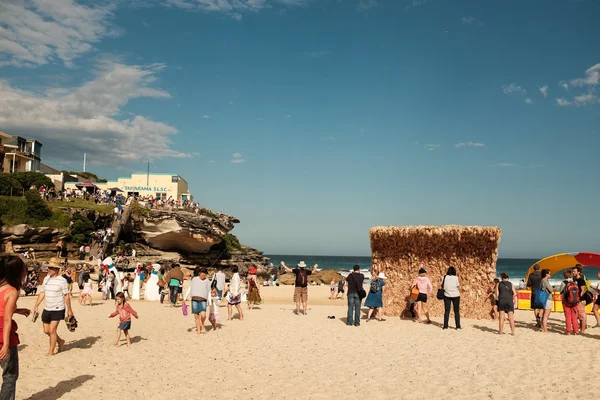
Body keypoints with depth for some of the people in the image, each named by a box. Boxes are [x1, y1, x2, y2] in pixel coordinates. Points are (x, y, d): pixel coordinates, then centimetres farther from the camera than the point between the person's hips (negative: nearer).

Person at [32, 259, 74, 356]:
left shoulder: (62, 280, -13)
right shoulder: (46, 279, 5)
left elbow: (66, 296, -10)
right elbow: (42, 293, 12)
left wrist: (69, 310, -8)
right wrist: (36, 306, 9)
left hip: (58, 310, -7)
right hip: (47, 309, 7)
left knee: (52, 330, -7)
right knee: (46, 331, 12)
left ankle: (51, 352, 7)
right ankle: (60, 341, 36)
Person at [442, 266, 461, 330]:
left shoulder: (444, 277, -4)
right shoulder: (456, 278, -10)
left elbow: (442, 286, 0)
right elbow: (457, 286, -5)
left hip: (447, 296, 2)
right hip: (455, 295, -2)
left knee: (446, 311, 8)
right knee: (457, 311, 7)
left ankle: (445, 326, 8)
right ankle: (458, 326, 8)